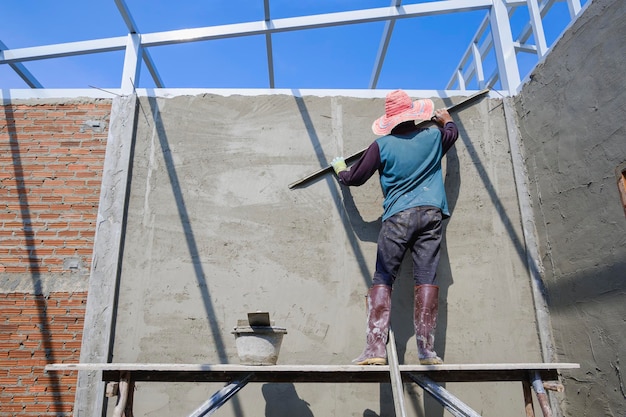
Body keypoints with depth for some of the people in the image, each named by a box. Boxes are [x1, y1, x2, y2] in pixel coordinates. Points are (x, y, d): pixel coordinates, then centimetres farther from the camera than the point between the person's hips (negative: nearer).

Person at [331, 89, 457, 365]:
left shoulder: (382, 145, 2)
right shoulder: (433, 136, 13)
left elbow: (354, 178, 8)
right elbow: (452, 133, 37)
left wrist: (340, 169, 30)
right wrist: (446, 119, 58)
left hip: (397, 217, -3)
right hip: (431, 215, 3)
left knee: (382, 280, -1)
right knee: (426, 278, -1)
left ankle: (376, 347, -9)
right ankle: (426, 349, -2)